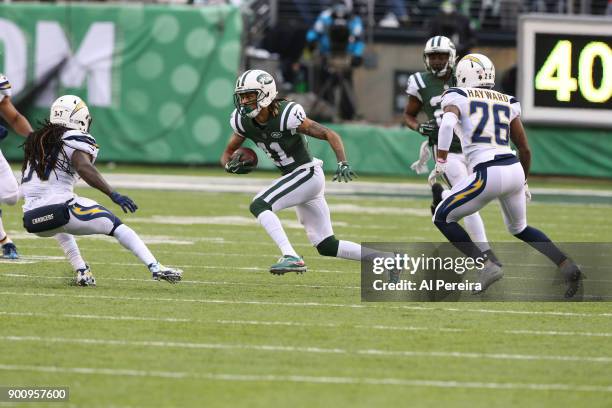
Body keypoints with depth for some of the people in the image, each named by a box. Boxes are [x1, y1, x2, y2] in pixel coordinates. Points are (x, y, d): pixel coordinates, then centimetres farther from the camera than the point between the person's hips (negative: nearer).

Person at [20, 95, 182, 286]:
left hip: (32, 221, 6)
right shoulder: (76, 140, -3)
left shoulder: (37, 139, 18)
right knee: (118, 227, 4)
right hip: (61, 210, -6)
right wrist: (113, 195, -28)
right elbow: (84, 168, -22)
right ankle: (156, 268, -9)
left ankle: (81, 271, 25)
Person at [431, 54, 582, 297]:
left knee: (442, 218, 13)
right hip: (515, 170, 6)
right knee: (519, 228, 30)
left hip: (488, 175, -6)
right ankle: (567, 266, 11)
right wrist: (523, 183, 34)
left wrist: (440, 163, -12)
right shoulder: (506, 103, 19)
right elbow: (525, 150, 20)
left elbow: (447, 124, -18)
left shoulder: (457, 97, 5)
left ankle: (487, 266, -2)